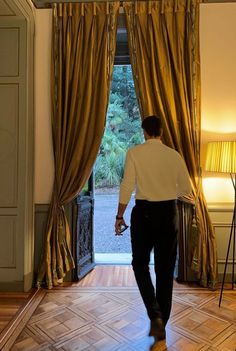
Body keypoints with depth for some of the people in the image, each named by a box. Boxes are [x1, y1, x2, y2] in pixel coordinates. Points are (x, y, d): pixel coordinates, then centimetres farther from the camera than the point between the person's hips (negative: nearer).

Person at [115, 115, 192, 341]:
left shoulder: (134, 152, -6)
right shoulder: (174, 155, 2)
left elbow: (127, 186, -11)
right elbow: (186, 189, 6)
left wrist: (119, 216, -2)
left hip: (144, 212, -2)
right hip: (169, 212, 3)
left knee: (140, 263, 16)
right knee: (165, 269, 12)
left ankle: (154, 315, 2)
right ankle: (161, 322, 23)